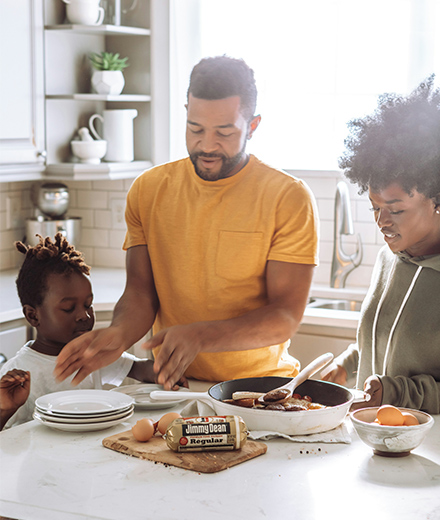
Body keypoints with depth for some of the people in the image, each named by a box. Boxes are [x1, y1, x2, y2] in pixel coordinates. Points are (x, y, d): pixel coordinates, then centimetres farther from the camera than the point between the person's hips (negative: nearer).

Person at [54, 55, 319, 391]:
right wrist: (120, 334, -21)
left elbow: (286, 317, -12)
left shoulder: (290, 199, -7)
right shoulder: (148, 190, 6)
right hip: (174, 387, 4)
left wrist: (199, 337, -27)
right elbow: (140, 291, 3)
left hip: (260, 385, -3)